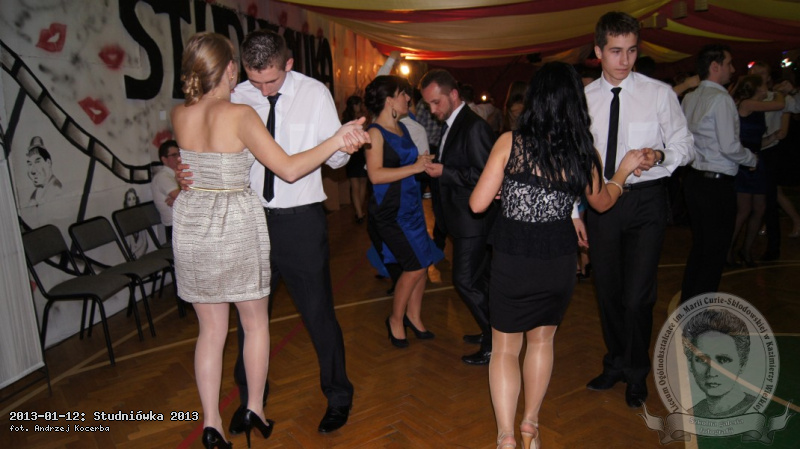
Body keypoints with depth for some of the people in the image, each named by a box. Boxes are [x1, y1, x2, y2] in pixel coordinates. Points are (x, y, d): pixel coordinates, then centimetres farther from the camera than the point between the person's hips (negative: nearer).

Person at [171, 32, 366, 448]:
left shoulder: (179, 115, -1)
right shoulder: (240, 116, -16)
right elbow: (289, 169, -18)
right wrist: (337, 139, -14)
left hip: (191, 227, 5)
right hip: (237, 227, -4)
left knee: (211, 329, 14)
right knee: (255, 323, 16)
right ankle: (254, 410, 25)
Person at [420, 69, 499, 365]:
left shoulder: (474, 126, -18)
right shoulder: (450, 125, 13)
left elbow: (484, 175, -22)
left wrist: (444, 172, -21)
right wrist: (434, 168, 5)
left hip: (472, 220, -10)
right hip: (465, 218, 10)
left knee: (466, 281, -6)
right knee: (480, 279, 17)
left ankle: (495, 344, 6)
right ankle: (491, 332, 31)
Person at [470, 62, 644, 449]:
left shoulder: (509, 142, -11)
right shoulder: (583, 150, -4)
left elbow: (478, 204, -9)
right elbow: (602, 202, 14)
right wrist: (624, 171, 31)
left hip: (512, 258, -2)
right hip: (559, 260, 3)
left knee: (505, 347, 14)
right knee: (541, 339, 23)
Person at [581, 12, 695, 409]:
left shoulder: (659, 93, -3)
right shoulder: (583, 99, 3)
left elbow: (684, 146, 2)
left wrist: (659, 156, -21)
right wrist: (574, 213, 1)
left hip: (645, 201, -3)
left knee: (637, 296, -6)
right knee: (607, 291, 14)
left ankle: (636, 374, 20)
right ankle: (616, 364, 36)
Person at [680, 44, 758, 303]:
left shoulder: (689, 99, 10)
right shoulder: (721, 99, -14)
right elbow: (729, 147, -17)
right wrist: (752, 159, -1)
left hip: (694, 179, 8)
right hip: (717, 184, -8)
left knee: (699, 246, 18)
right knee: (715, 252, 1)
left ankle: (688, 304, 26)